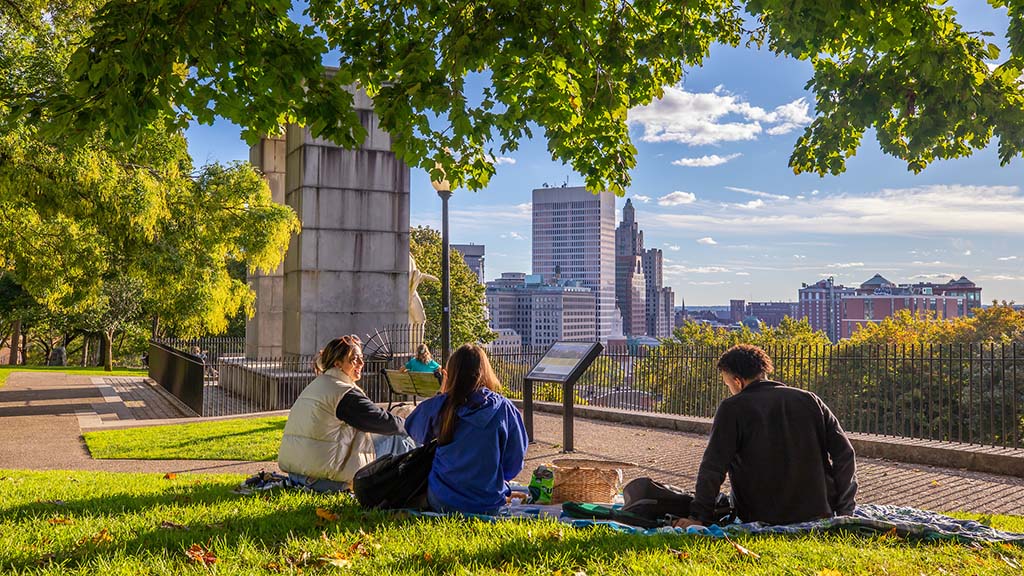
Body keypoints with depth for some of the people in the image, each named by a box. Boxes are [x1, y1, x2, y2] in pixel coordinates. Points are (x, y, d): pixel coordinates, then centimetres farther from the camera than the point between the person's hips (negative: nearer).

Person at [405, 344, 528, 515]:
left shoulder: (438, 406, -11)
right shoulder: (504, 409, -12)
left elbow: (412, 429, 12)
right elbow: (514, 463, -2)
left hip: (443, 503, 1)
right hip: (490, 505, 0)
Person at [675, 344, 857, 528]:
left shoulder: (731, 409, -8)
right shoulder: (809, 400, 3)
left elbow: (713, 468, -13)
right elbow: (844, 453, 1)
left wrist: (699, 518, -10)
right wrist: (844, 510, 7)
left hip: (763, 518, -3)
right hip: (819, 513, 3)